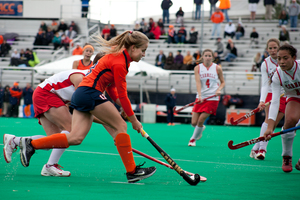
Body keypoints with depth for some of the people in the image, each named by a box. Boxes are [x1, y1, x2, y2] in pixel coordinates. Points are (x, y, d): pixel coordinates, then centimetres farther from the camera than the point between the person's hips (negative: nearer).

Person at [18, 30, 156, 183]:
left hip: (81, 94, 10)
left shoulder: (117, 55, 17)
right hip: (90, 92, -10)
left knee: (75, 138, 0)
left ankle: (30, 144, -1)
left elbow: (111, 88, 22)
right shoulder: (119, 62, -13)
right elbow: (122, 94, -13)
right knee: (120, 126, -5)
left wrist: (123, 106, 11)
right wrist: (134, 120, -7)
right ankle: (132, 171, -4)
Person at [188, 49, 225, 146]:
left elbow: (223, 82, 11)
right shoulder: (197, 68, 0)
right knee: (194, 122, -1)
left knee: (200, 120, -10)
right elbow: (198, 82, -11)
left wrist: (219, 90, -11)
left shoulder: (217, 68, 0)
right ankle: (201, 128, 36)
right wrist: (200, 95, -26)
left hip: (212, 98, -2)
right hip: (201, 97, 2)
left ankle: (193, 139, 12)